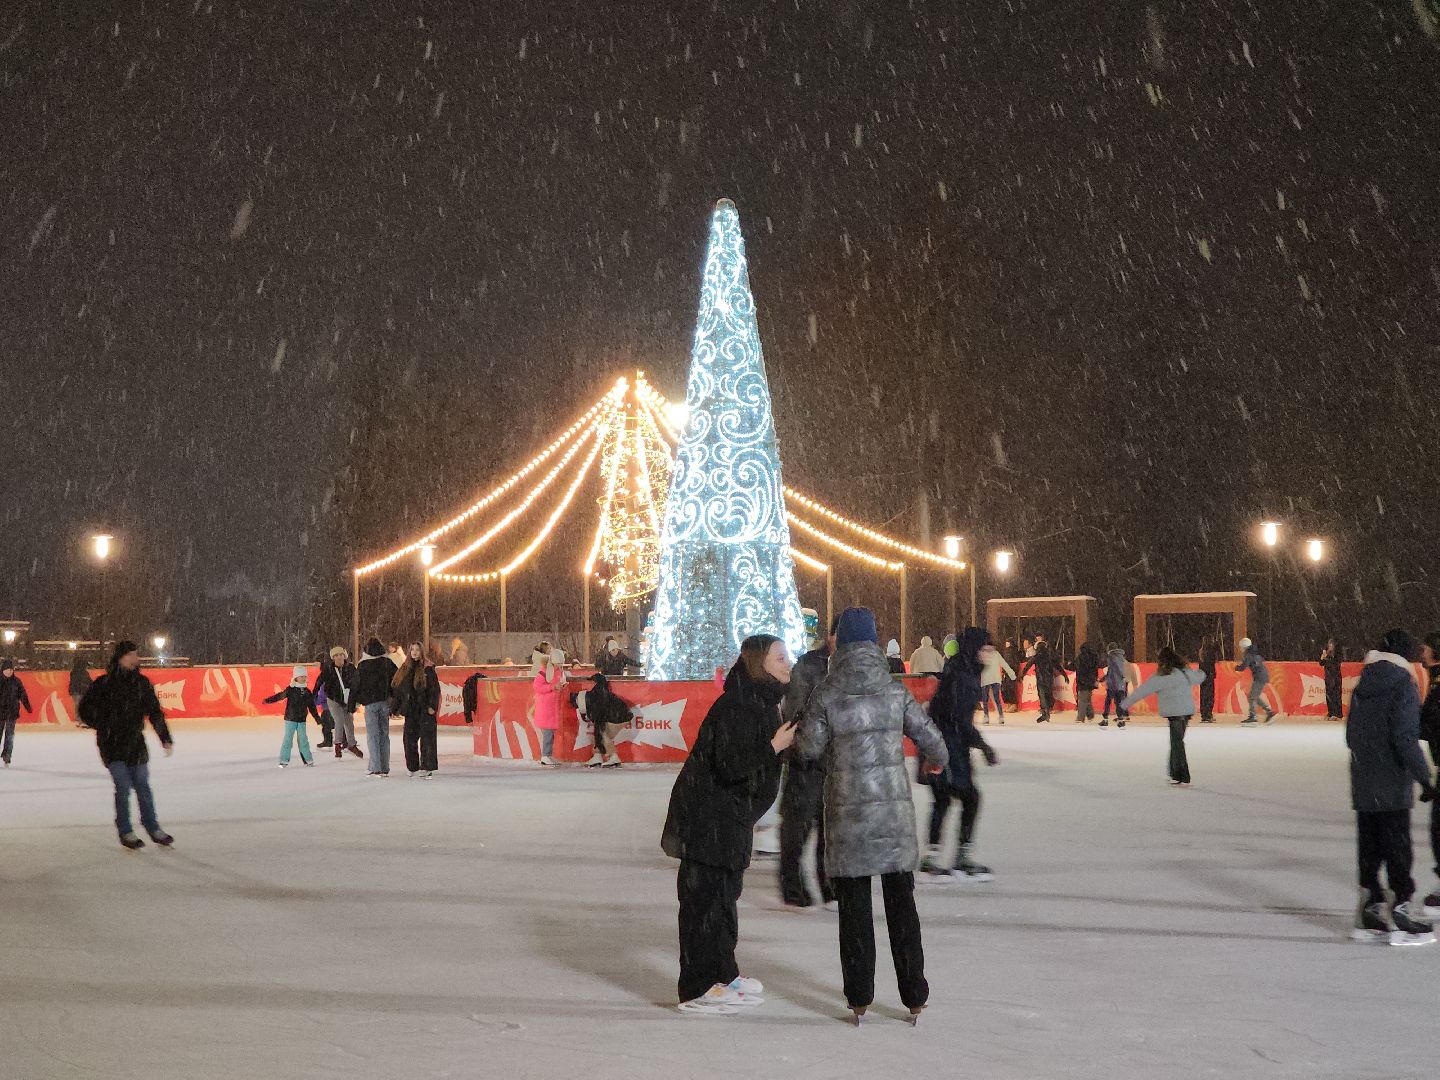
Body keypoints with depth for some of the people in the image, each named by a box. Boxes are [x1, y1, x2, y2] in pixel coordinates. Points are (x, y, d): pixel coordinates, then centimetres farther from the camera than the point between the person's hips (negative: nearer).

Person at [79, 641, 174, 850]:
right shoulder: (104, 683, -5)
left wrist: (166, 739, 8)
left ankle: (153, 828, 21)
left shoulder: (141, 683, 4)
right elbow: (86, 708, 3)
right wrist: (102, 726, -5)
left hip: (135, 744, 3)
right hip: (112, 745, -3)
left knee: (143, 786, 8)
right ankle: (125, 832, 6)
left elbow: (155, 712, 10)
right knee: (123, 787, -8)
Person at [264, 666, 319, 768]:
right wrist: (268, 700, -20)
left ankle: (308, 759, 14)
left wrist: (317, 717, 15)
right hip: (290, 718, -3)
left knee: (303, 739, 7)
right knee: (288, 739, -2)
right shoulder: (290, 690, -6)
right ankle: (284, 760, 2)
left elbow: (312, 706, 13)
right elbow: (279, 696, -10)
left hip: (302, 720, 4)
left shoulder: (307, 692, 7)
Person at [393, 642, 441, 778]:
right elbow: (397, 689, 15)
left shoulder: (428, 669, -2)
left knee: (427, 739, -5)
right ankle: (412, 767, 14)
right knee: (409, 738, 5)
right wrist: (397, 708, 10)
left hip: (425, 710, -5)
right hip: (410, 710, 5)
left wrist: (432, 706, -14)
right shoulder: (405, 669, 13)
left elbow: (434, 689, -6)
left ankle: (427, 767, -3)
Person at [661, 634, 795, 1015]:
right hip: (708, 816, -10)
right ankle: (697, 990, -1)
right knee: (706, 896, -6)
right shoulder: (734, 707, -20)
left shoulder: (761, 704, 11)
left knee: (725, 893, 18)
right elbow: (730, 767, -27)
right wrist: (774, 747, -29)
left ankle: (723, 975, 29)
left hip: (730, 816, 10)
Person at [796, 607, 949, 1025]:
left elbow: (808, 748, -3)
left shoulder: (827, 696, -8)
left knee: (853, 905, 8)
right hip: (894, 810, 2)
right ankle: (914, 995, 13)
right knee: (901, 901, 11)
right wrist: (938, 760, 25)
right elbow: (929, 737, 2)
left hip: (847, 815, -1)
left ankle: (859, 997, 11)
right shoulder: (895, 690, -2)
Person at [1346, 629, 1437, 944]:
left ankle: (1370, 912, 15)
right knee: (1397, 847, 0)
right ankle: (1401, 907, 3)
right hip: (1393, 786, -7)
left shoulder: (1362, 686, 9)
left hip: (1363, 785, 7)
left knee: (1369, 847, 11)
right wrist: (1423, 778, -16)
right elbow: (1405, 738, -19)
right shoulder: (1403, 685, -12)